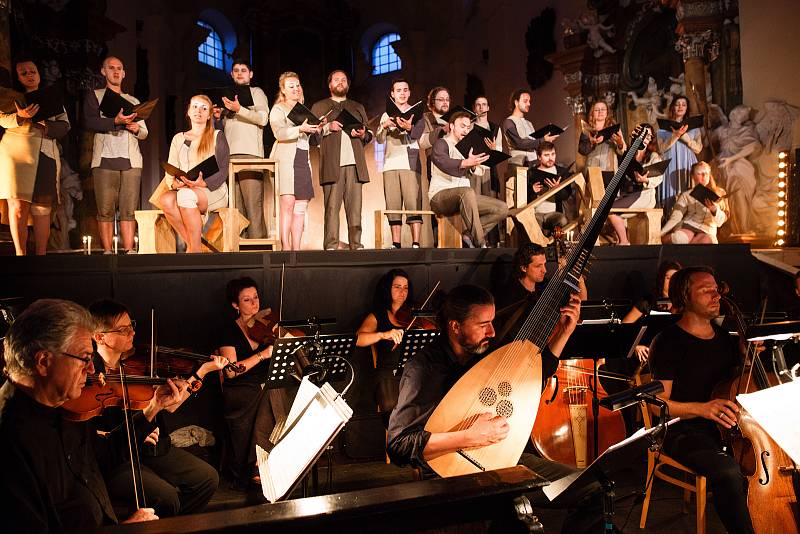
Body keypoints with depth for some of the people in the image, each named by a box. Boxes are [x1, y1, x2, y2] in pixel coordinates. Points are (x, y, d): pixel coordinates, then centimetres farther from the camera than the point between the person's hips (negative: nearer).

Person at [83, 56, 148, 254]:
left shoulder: (133, 101, 25)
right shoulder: (94, 96, 15)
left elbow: (144, 133, 21)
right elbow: (90, 122, -3)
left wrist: (136, 129, -2)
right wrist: (116, 121, -17)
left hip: (131, 160, 2)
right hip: (105, 159, -2)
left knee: (129, 210, -4)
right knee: (105, 210, -6)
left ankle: (129, 251, -4)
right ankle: (107, 252, -4)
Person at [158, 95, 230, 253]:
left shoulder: (217, 136, 8)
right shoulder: (178, 139, 18)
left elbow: (222, 172, -3)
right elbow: (169, 172, 11)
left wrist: (202, 183, -22)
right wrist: (174, 183, -13)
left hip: (213, 190, -3)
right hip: (184, 191, 3)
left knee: (186, 195, -36)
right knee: (165, 199, -31)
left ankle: (196, 249, -29)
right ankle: (191, 244, -21)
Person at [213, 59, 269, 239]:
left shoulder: (256, 92, 13)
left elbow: (263, 118, -4)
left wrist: (239, 109, -14)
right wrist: (218, 117, 10)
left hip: (249, 153, -5)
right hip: (228, 153, 5)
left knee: (252, 199, -14)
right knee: (234, 201, -2)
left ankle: (257, 240, -16)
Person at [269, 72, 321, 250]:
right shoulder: (278, 110, 5)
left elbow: (309, 134, 27)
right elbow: (280, 132, -12)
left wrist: (317, 128, 6)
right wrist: (300, 129, -26)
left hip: (303, 160, 6)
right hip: (285, 159, -6)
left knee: (301, 206, -1)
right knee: (287, 203, -16)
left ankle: (296, 248, -1)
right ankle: (285, 247, -15)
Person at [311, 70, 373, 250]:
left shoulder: (358, 108, 27)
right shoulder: (319, 107, 19)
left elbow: (369, 134, 22)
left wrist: (363, 134, 0)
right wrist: (327, 127, -7)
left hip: (355, 163, 3)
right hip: (332, 164, -2)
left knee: (355, 205, -3)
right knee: (332, 206, -9)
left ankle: (356, 245, -2)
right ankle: (331, 246, -10)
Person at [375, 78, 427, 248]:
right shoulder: (386, 115, 20)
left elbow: (417, 134, -7)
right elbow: (379, 139, 8)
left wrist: (409, 127, -30)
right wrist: (384, 126, -13)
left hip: (410, 163, -3)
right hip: (390, 164, 3)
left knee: (413, 203, -13)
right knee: (392, 206, -1)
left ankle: (416, 244, -16)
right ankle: (396, 244, 2)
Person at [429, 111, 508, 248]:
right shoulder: (441, 143, 4)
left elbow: (478, 172, 11)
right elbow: (443, 162, -20)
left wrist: (473, 165, -14)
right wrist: (467, 162, -37)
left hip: (464, 196, 7)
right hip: (440, 196, -7)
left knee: (502, 208, -9)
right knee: (468, 192, -40)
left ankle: (470, 235, -15)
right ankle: (480, 243, -35)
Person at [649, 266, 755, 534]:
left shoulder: (725, 338, 13)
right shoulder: (668, 342, -8)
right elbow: (659, 403, -11)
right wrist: (703, 408, -26)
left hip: (725, 426, 7)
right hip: (682, 431, -6)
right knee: (727, 470, -33)